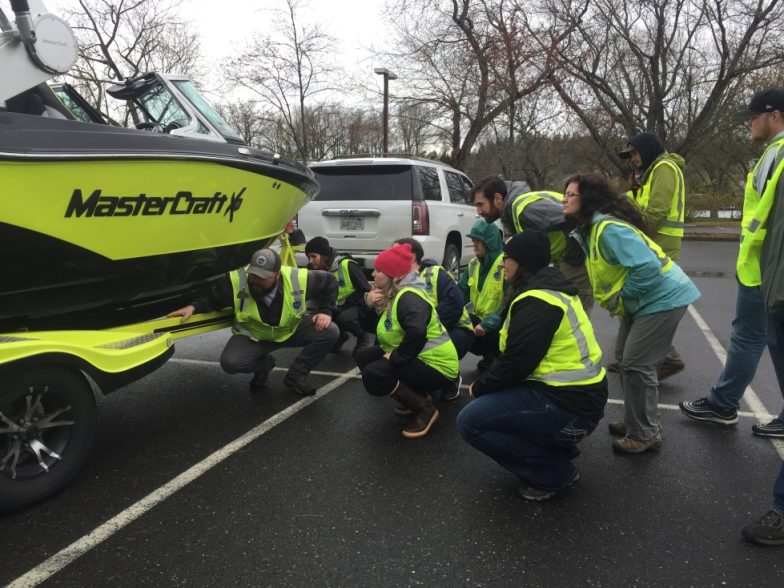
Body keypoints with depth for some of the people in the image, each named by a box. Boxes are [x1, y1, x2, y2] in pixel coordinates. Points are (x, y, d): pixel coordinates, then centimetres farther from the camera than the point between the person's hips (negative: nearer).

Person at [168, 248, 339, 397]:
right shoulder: (236, 281, -27)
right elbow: (212, 297, -9)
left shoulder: (298, 279, -25)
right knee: (230, 362, -30)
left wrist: (325, 311, -17)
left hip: (292, 330, 1)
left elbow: (329, 281, -8)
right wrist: (193, 307, -27)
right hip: (252, 336, -1)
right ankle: (263, 364, 8)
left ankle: (295, 377, -3)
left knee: (330, 332, -21)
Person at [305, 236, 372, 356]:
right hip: (335, 309, 6)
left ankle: (363, 337, -2)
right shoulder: (315, 270, -4)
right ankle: (340, 335, 12)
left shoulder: (347, 265, -23)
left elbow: (366, 291, -19)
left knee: (344, 318, -36)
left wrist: (345, 305, -20)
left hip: (357, 306, -6)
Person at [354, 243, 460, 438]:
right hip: (417, 360, 10)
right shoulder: (391, 294, 10)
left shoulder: (409, 297, -21)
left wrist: (395, 357, -27)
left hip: (437, 367, -10)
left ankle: (425, 408, -8)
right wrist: (369, 305, -7)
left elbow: (417, 334, -39)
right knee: (364, 357, 9)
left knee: (373, 375, -25)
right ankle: (416, 396, 11)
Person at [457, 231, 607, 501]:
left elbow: (514, 365, -22)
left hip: (568, 407, -10)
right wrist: (485, 385, 8)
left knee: (471, 421, -11)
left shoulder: (536, 302, -20)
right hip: (578, 393, 10)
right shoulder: (551, 289, 12)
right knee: (490, 398, 22)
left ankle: (555, 472, -1)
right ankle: (559, 447, 19)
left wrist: (478, 388, -5)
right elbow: (518, 356, 15)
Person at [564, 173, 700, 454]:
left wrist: (620, 296, -21)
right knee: (625, 359, 14)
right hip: (642, 300, 10)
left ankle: (645, 434, 8)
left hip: (663, 298, -10)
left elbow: (648, 266, -32)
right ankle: (636, 421, 29)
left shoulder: (609, 228, -26)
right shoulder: (589, 228, 5)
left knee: (637, 365, -7)